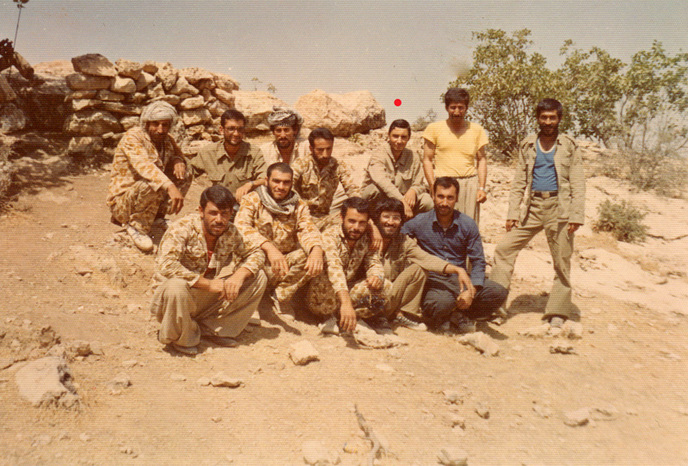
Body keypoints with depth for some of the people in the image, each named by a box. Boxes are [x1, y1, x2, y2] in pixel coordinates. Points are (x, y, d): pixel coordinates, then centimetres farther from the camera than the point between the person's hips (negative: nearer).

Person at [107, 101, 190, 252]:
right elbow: (143, 165, -37)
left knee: (184, 177, -5)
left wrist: (178, 161, -13)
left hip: (147, 194, 7)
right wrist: (170, 187, -53)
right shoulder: (132, 137, -19)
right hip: (122, 203, -7)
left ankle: (157, 217, 2)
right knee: (151, 184, -36)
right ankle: (138, 226, -14)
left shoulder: (167, 140, 3)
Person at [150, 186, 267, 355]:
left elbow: (255, 254, 4)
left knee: (258, 278, -8)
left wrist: (239, 275, -19)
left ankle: (211, 328, -2)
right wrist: (207, 284, -31)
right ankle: (182, 337, -8)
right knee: (177, 286, -42)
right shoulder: (182, 229, -21)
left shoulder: (230, 232, -3)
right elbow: (166, 265, -34)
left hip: (209, 300, 5)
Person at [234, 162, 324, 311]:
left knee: (311, 255, -24)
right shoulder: (252, 199, -3)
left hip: (286, 260, 3)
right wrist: (269, 247, -39)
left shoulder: (299, 206, 7)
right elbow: (241, 225, -22)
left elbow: (309, 229, -10)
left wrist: (317, 249, -35)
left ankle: (280, 298, -11)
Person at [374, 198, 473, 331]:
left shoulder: (404, 241, 1)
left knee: (418, 268, -10)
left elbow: (427, 259, -10)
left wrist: (458, 270, -23)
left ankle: (403, 313, -5)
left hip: (392, 297, 5)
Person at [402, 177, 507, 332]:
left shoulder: (468, 224, 2)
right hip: (433, 280, -3)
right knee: (440, 304, -37)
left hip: (460, 279, 3)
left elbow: (478, 261, 2)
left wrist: (471, 291, -13)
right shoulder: (419, 222, -2)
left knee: (498, 292, -20)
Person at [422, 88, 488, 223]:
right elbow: (427, 160, 6)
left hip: (470, 183, 2)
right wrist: (433, 187, -5)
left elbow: (481, 160, 14)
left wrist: (482, 187, 3)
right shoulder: (434, 128, 7)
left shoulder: (477, 130, 12)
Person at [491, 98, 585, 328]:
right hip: (533, 206, 3)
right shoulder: (527, 145, 11)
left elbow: (577, 183, 1)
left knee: (562, 261, 2)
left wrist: (576, 215, -9)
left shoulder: (569, 146, 4)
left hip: (559, 207, -3)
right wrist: (512, 212, 3)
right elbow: (519, 181, 12)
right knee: (504, 248, -5)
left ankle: (557, 313, 13)